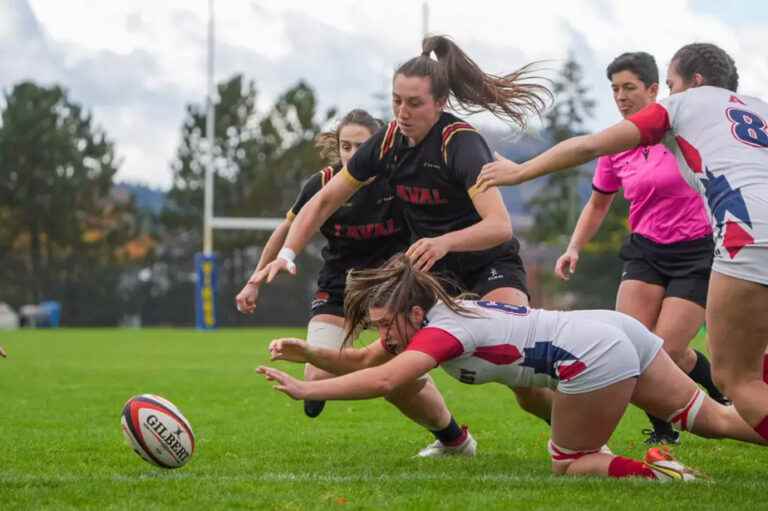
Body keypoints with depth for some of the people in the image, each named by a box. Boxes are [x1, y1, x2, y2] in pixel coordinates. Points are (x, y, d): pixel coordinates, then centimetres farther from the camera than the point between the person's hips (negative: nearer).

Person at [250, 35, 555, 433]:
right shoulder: (388, 142, -8)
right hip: (432, 268, 6)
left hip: (490, 263, -6)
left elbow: (499, 225, -38)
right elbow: (324, 201, 1)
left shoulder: (461, 143, -26)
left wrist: (444, 243, -55)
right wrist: (286, 254, -13)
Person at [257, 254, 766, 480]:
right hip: (616, 328, 9)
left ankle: (656, 472, -10)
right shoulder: (445, 311, 10)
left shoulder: (441, 331, -15)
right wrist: (309, 353, -1)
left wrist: (305, 389, -26)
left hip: (595, 359, -9)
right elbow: (363, 360, 14)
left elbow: (382, 380, -31)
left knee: (570, 465, 6)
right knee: (713, 419, 10)